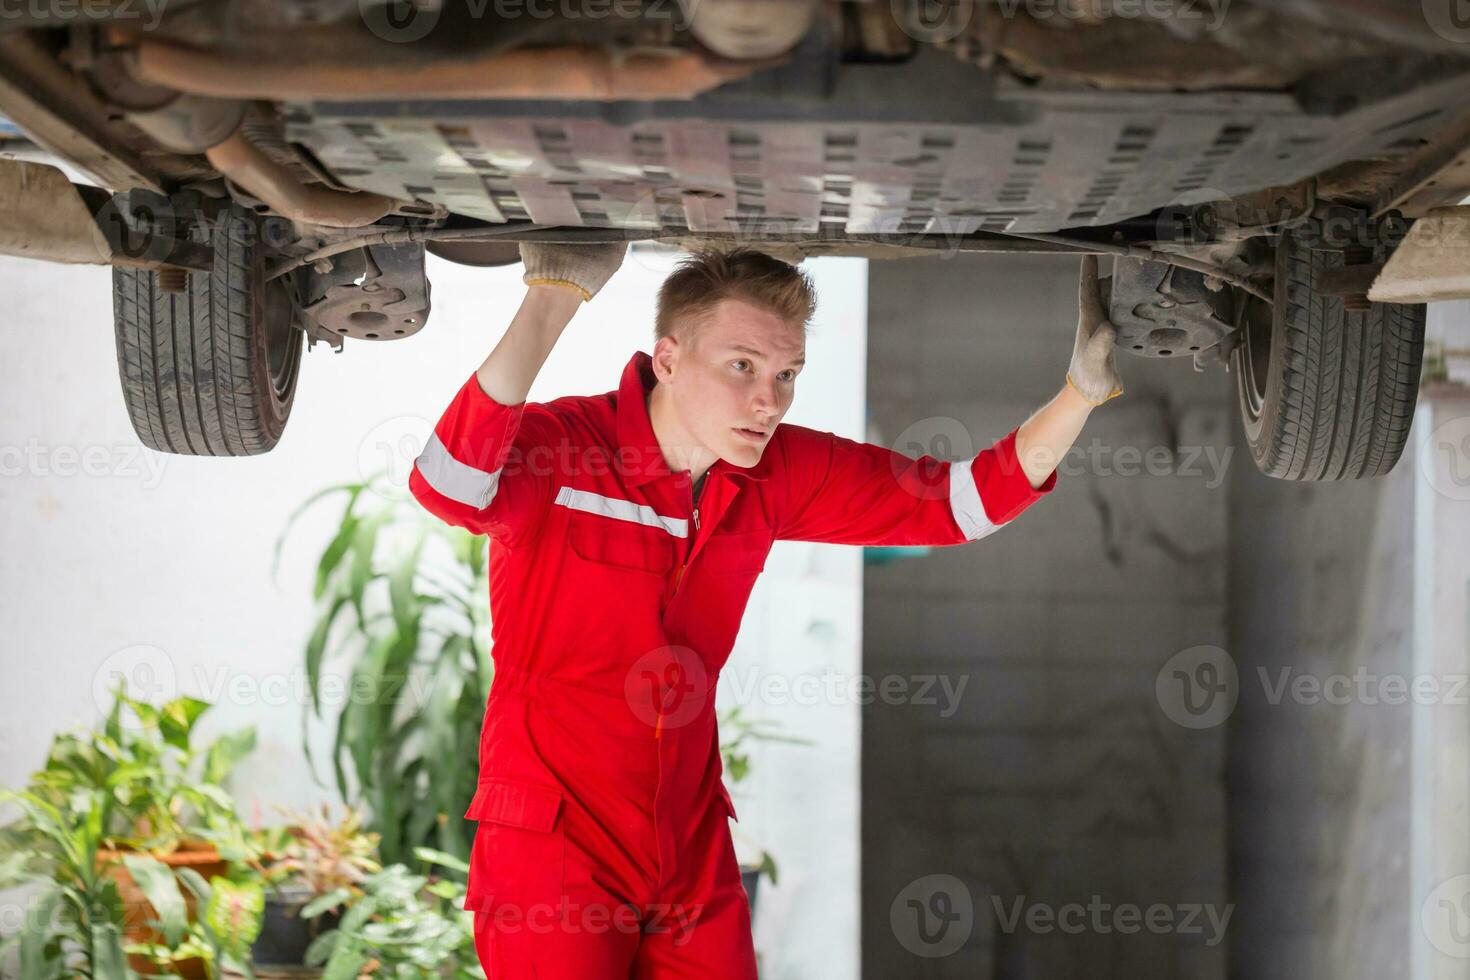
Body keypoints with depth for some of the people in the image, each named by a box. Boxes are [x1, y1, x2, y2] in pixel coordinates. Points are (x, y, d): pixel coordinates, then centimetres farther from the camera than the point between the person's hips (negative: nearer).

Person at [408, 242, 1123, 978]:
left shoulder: (775, 474, 0)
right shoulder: (559, 447, -17)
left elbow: (961, 500, 4)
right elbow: (447, 488, -39)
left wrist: (1082, 390, -10)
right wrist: (553, 295, -43)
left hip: (694, 857, 6)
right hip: (551, 855, -5)